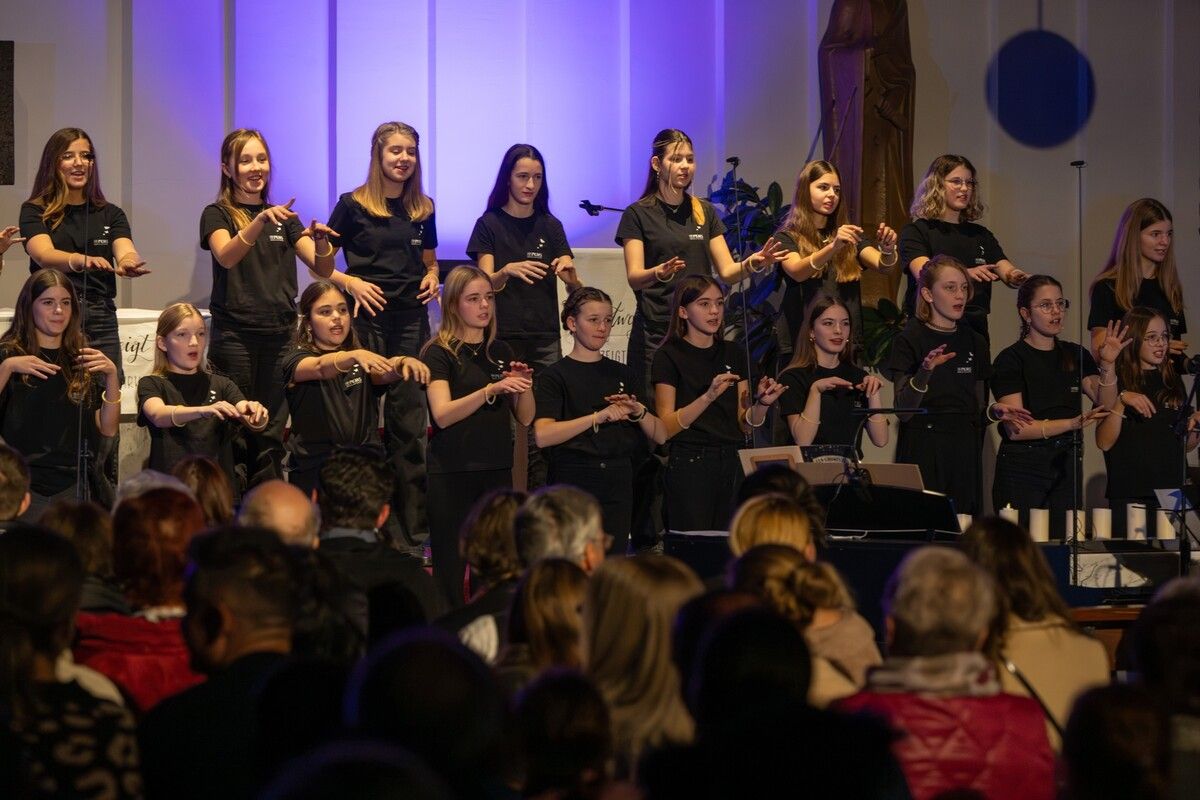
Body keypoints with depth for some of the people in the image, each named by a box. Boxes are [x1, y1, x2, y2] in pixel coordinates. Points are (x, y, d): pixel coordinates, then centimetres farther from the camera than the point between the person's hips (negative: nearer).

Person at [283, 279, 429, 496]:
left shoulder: (363, 363, 17)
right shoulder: (297, 360, 5)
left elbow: (384, 374, -5)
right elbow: (321, 367, -18)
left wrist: (404, 363, -28)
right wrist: (354, 356, -37)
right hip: (315, 469, -3)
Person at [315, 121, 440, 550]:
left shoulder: (423, 208, 13)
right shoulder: (353, 205, 0)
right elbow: (322, 264, 3)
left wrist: (432, 277, 3)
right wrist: (350, 281, -14)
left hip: (411, 319, 3)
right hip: (367, 320, -3)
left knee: (410, 422, 2)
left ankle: (414, 527, 6)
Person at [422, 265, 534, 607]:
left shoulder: (501, 352, 14)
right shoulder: (440, 353, -2)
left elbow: (525, 418, 12)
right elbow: (443, 414, -16)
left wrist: (525, 387, -8)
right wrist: (492, 390, -27)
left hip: (497, 472, 5)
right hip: (452, 473, -5)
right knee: (450, 572, -4)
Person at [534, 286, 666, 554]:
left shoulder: (621, 374, 14)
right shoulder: (555, 376, -1)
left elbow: (661, 435, 11)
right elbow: (543, 435, -18)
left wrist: (638, 411, -10)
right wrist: (599, 417, -25)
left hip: (618, 485, 4)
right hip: (574, 481, -4)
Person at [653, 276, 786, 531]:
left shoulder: (733, 353, 13)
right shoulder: (669, 356, -2)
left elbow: (745, 424, 11)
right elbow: (666, 428, -11)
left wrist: (762, 403, -9)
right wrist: (709, 396, -22)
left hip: (734, 464, 5)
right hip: (691, 464, -5)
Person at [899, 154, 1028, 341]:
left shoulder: (981, 235, 16)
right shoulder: (916, 231, -1)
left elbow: (1006, 270, 3)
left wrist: (1017, 278, -22)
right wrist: (966, 274, -35)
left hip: (975, 328, 5)